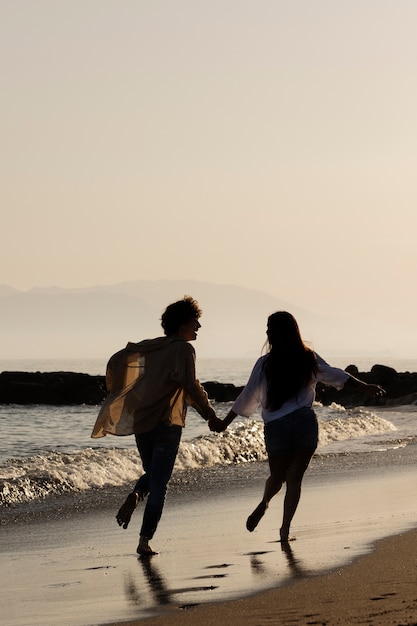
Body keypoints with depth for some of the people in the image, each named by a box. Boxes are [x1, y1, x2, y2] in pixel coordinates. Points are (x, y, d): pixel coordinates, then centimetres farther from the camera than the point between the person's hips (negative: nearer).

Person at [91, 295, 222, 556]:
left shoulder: (150, 346, 12)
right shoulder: (183, 349, -8)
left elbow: (117, 361, 15)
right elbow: (190, 385, -20)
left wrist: (115, 395, 27)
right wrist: (210, 415, -16)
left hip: (140, 421, 6)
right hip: (166, 424, -6)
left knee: (152, 473, 25)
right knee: (159, 484, 1)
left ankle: (135, 496, -7)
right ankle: (145, 541, -3)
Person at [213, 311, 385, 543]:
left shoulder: (265, 363, -3)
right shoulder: (309, 359, 3)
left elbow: (248, 397, 0)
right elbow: (335, 375, 10)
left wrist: (225, 423, 9)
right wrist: (364, 386, 20)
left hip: (276, 427, -1)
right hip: (306, 423, 1)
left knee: (277, 475, 19)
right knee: (295, 478, 7)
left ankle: (264, 503, -6)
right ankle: (285, 530, 2)